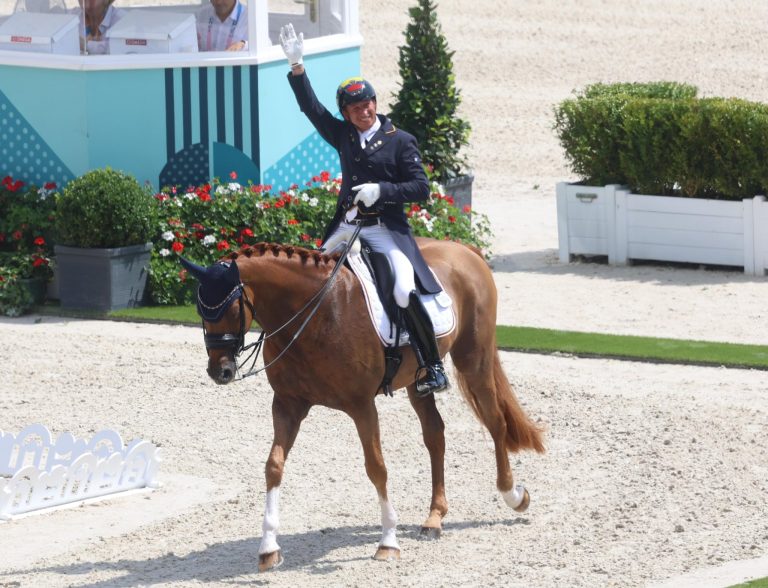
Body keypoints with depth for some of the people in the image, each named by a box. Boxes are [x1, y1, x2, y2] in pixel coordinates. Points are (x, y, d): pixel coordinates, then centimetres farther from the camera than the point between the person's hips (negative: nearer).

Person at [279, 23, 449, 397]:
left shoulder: (400, 142, -2)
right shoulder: (343, 136, 10)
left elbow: (421, 188, -5)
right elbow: (311, 107, 11)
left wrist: (381, 191, -19)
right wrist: (296, 65, 2)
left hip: (386, 229, -6)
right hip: (345, 226, 6)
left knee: (407, 291, -26)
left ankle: (432, 366, -19)